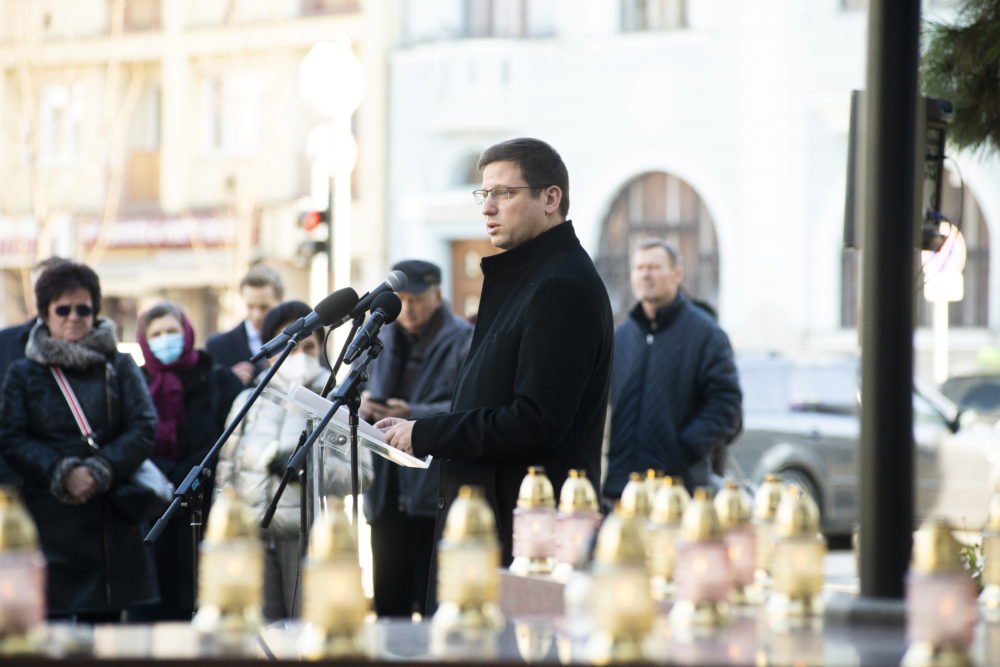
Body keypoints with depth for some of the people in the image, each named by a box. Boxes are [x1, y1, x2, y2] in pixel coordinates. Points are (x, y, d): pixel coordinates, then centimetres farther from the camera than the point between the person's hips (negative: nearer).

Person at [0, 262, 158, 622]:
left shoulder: (120, 367, 12)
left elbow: (144, 430, 1)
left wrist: (99, 470, -13)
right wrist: (63, 473, -15)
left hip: (110, 521, 2)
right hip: (46, 519, -1)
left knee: (105, 618, 2)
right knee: (49, 619, -6)